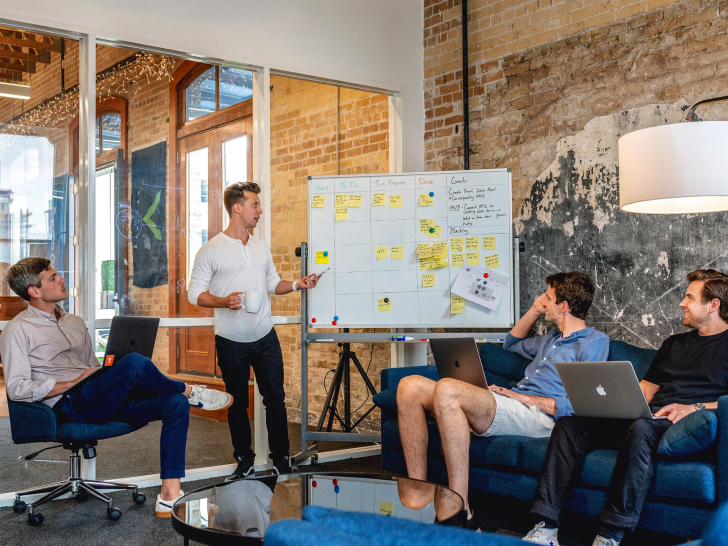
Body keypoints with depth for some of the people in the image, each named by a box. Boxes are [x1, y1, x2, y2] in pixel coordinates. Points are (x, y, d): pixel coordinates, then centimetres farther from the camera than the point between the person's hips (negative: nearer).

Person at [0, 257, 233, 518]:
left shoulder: (75, 322, 25)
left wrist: (108, 376, 7)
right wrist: (74, 383, -13)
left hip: (105, 401, 8)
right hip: (70, 406, -8)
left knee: (176, 404, -15)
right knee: (134, 362, -33)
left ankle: (169, 497, -18)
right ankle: (190, 391, -3)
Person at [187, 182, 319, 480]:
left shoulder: (262, 248, 10)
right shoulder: (211, 250, -7)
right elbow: (194, 292, -7)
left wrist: (297, 285, 1)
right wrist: (223, 302, -23)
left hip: (265, 338, 4)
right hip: (231, 342, -4)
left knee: (276, 398, 6)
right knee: (238, 404, 9)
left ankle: (281, 459, 18)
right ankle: (244, 461, 24)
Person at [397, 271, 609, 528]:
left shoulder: (595, 341, 1)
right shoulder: (553, 339, 29)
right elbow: (512, 343, 48)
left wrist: (525, 398, -11)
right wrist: (535, 310, 34)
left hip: (538, 416, -9)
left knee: (446, 389, -34)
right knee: (410, 386, -8)